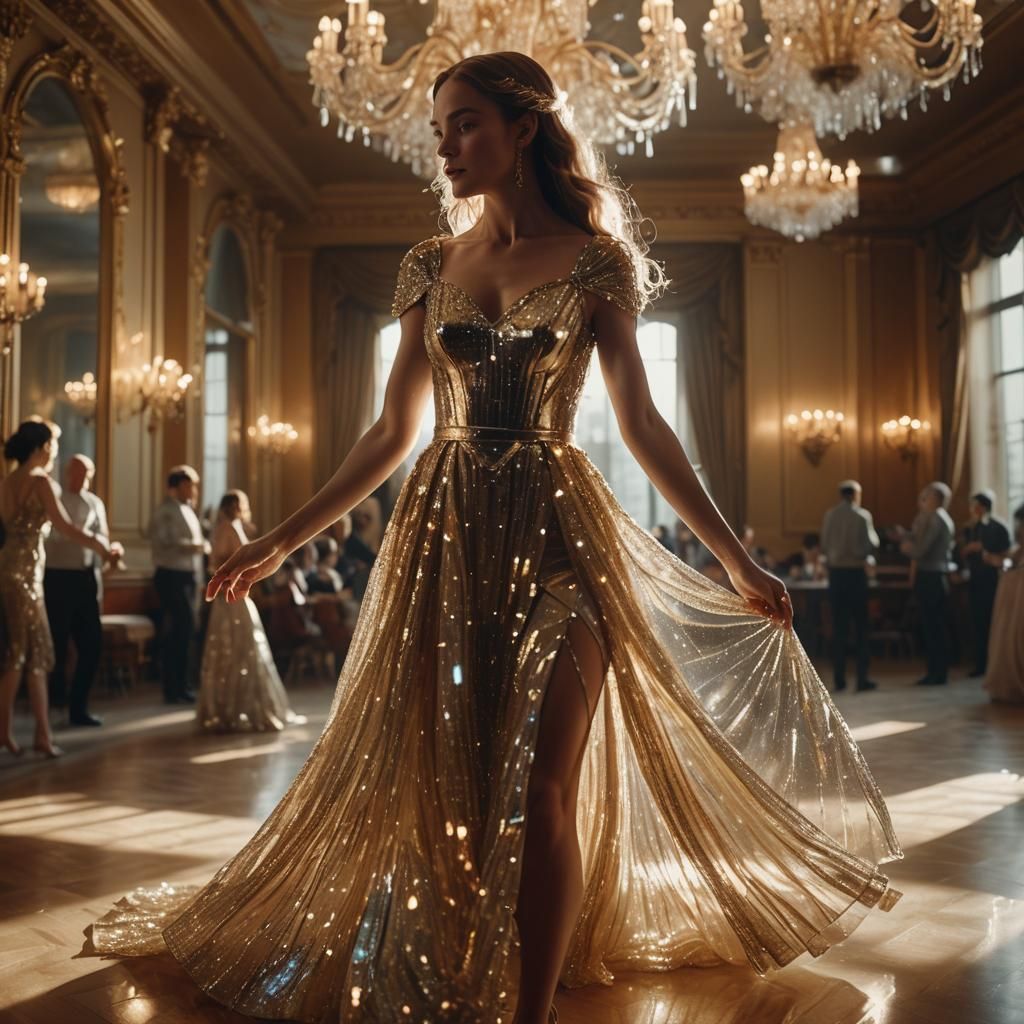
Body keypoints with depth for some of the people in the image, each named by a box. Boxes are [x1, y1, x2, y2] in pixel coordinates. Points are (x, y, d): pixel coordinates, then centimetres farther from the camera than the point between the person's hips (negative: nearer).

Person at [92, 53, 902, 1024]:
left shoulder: (595, 261, 2)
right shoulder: (431, 265, 10)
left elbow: (642, 425, 1)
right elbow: (393, 431, 10)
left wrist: (738, 559, -3)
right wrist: (280, 541, 8)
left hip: (557, 529, -2)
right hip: (446, 534, 3)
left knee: (544, 786, -4)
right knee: (438, 780, 6)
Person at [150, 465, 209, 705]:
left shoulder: (186, 509, 17)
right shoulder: (165, 510, -10)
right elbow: (161, 545, -19)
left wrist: (201, 546, 4)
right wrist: (191, 547, -22)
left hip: (189, 576, 9)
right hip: (172, 576, -9)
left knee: (188, 630, 11)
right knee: (178, 632, -6)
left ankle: (182, 687, 19)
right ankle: (174, 689, 1)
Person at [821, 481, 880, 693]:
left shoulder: (830, 515, 2)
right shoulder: (862, 516, -8)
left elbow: (824, 546, 3)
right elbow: (872, 545, -8)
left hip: (835, 572, 3)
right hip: (856, 572, -3)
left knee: (839, 625, 8)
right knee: (860, 625, 4)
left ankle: (839, 678, 8)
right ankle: (862, 678, 2)